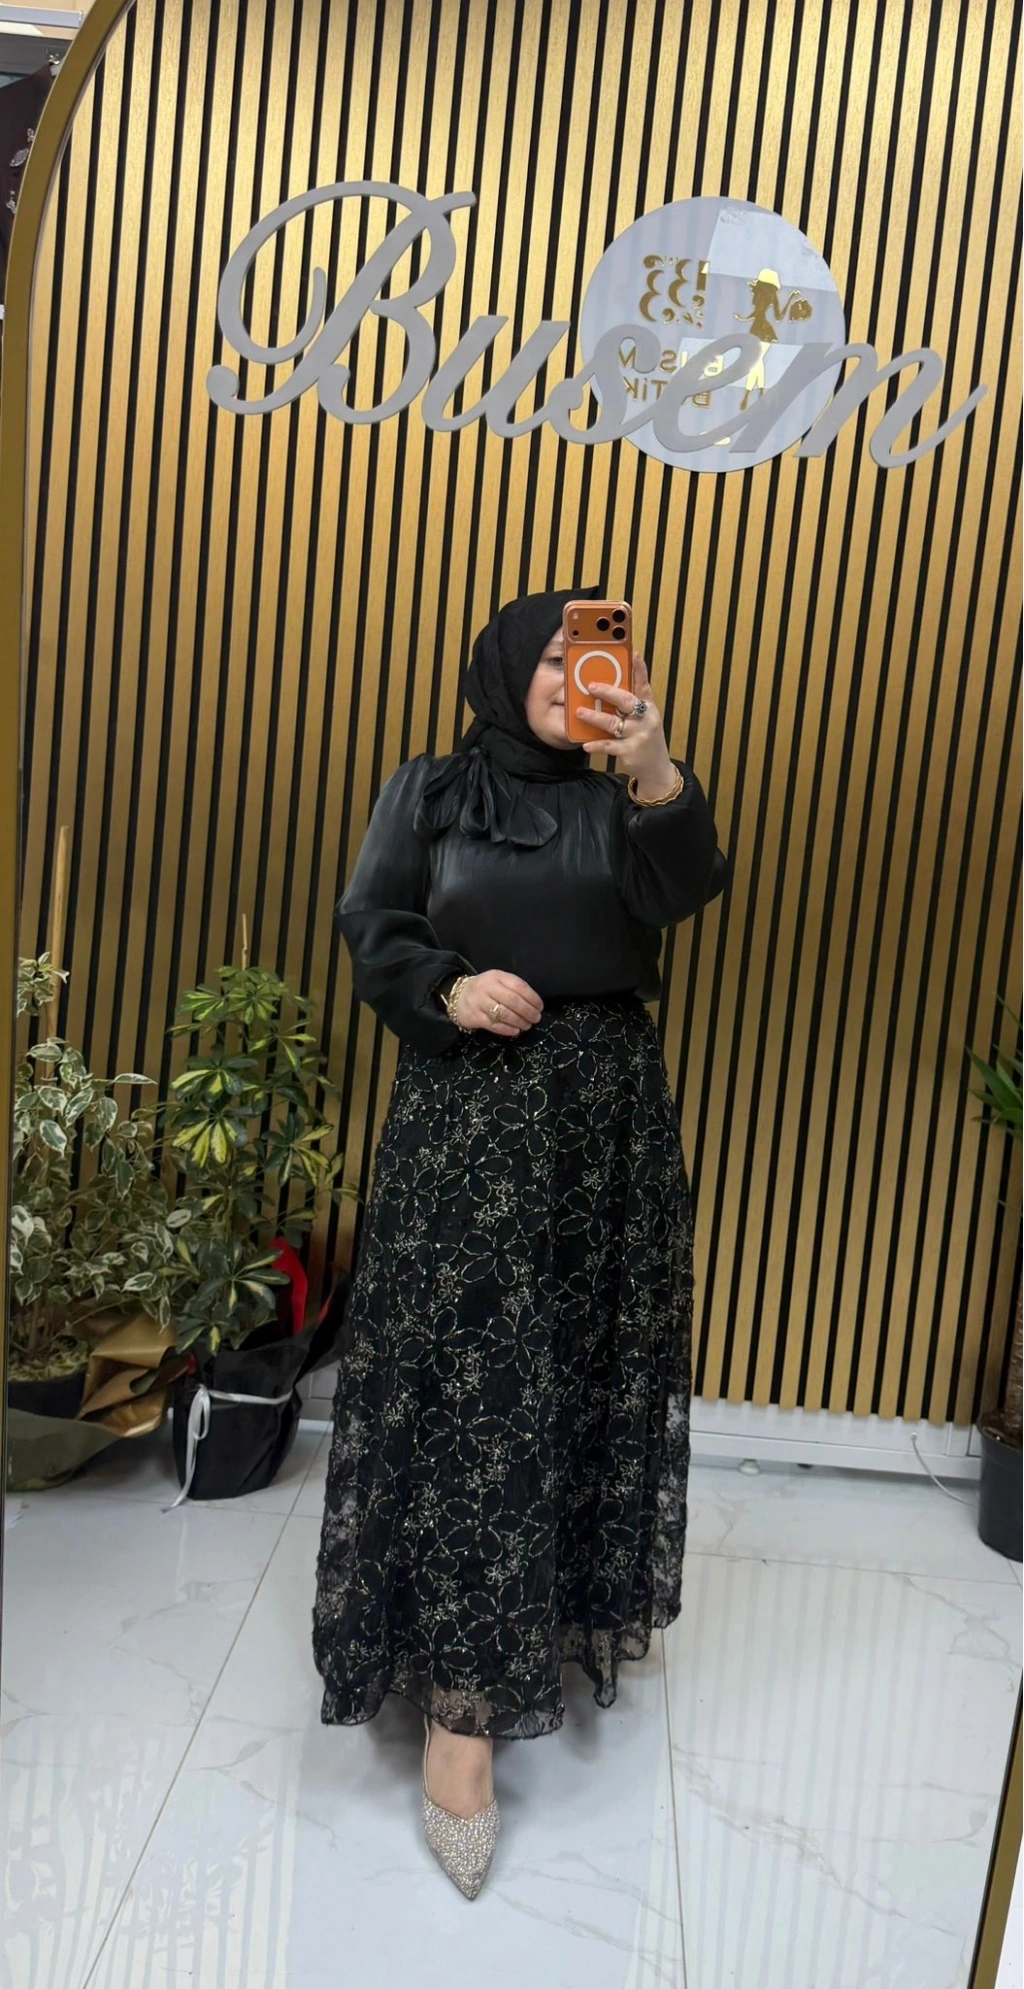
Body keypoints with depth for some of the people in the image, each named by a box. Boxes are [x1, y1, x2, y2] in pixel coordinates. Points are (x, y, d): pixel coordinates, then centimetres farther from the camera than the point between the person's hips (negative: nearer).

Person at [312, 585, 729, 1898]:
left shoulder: (620, 804, 8)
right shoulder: (428, 794, 5)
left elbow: (685, 889, -12)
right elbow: (369, 928, 3)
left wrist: (658, 777, -30)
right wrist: (450, 990, -15)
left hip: (609, 1124, 3)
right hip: (466, 1117, -2)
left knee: (588, 1375, 9)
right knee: (470, 1389, -5)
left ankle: (560, 1606, 30)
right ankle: (463, 1702, 3)